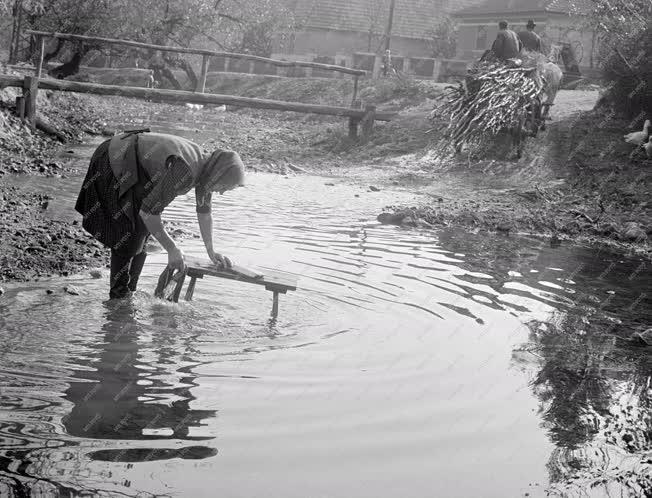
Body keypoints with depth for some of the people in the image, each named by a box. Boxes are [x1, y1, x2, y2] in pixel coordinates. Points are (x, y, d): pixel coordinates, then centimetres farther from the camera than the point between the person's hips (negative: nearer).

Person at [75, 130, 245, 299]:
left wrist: (211, 251, 8)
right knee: (130, 232, -9)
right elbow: (148, 211, -29)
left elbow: (204, 211, 7)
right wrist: (173, 250, -22)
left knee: (143, 230, 9)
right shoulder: (184, 171, -35)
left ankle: (129, 292, 17)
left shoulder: (205, 162, -8)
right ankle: (119, 296, 1)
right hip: (112, 163, -9)